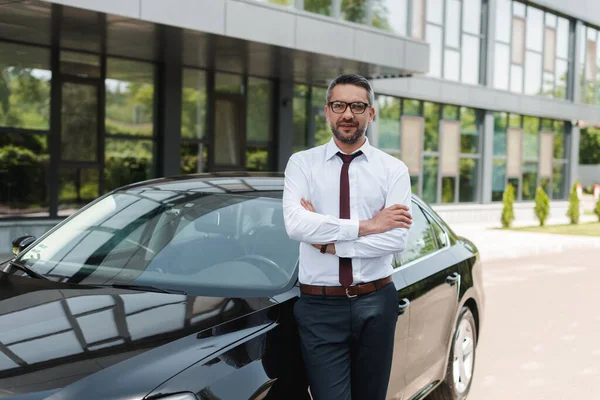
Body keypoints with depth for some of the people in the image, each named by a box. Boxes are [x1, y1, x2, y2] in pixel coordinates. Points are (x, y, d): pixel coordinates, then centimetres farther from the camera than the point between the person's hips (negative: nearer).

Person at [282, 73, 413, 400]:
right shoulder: (302, 163, 1)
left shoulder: (393, 169, 2)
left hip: (375, 303, 2)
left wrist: (330, 243, -13)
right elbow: (295, 224, -16)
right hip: (319, 305, -1)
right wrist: (367, 226, -15)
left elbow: (397, 238, -11)